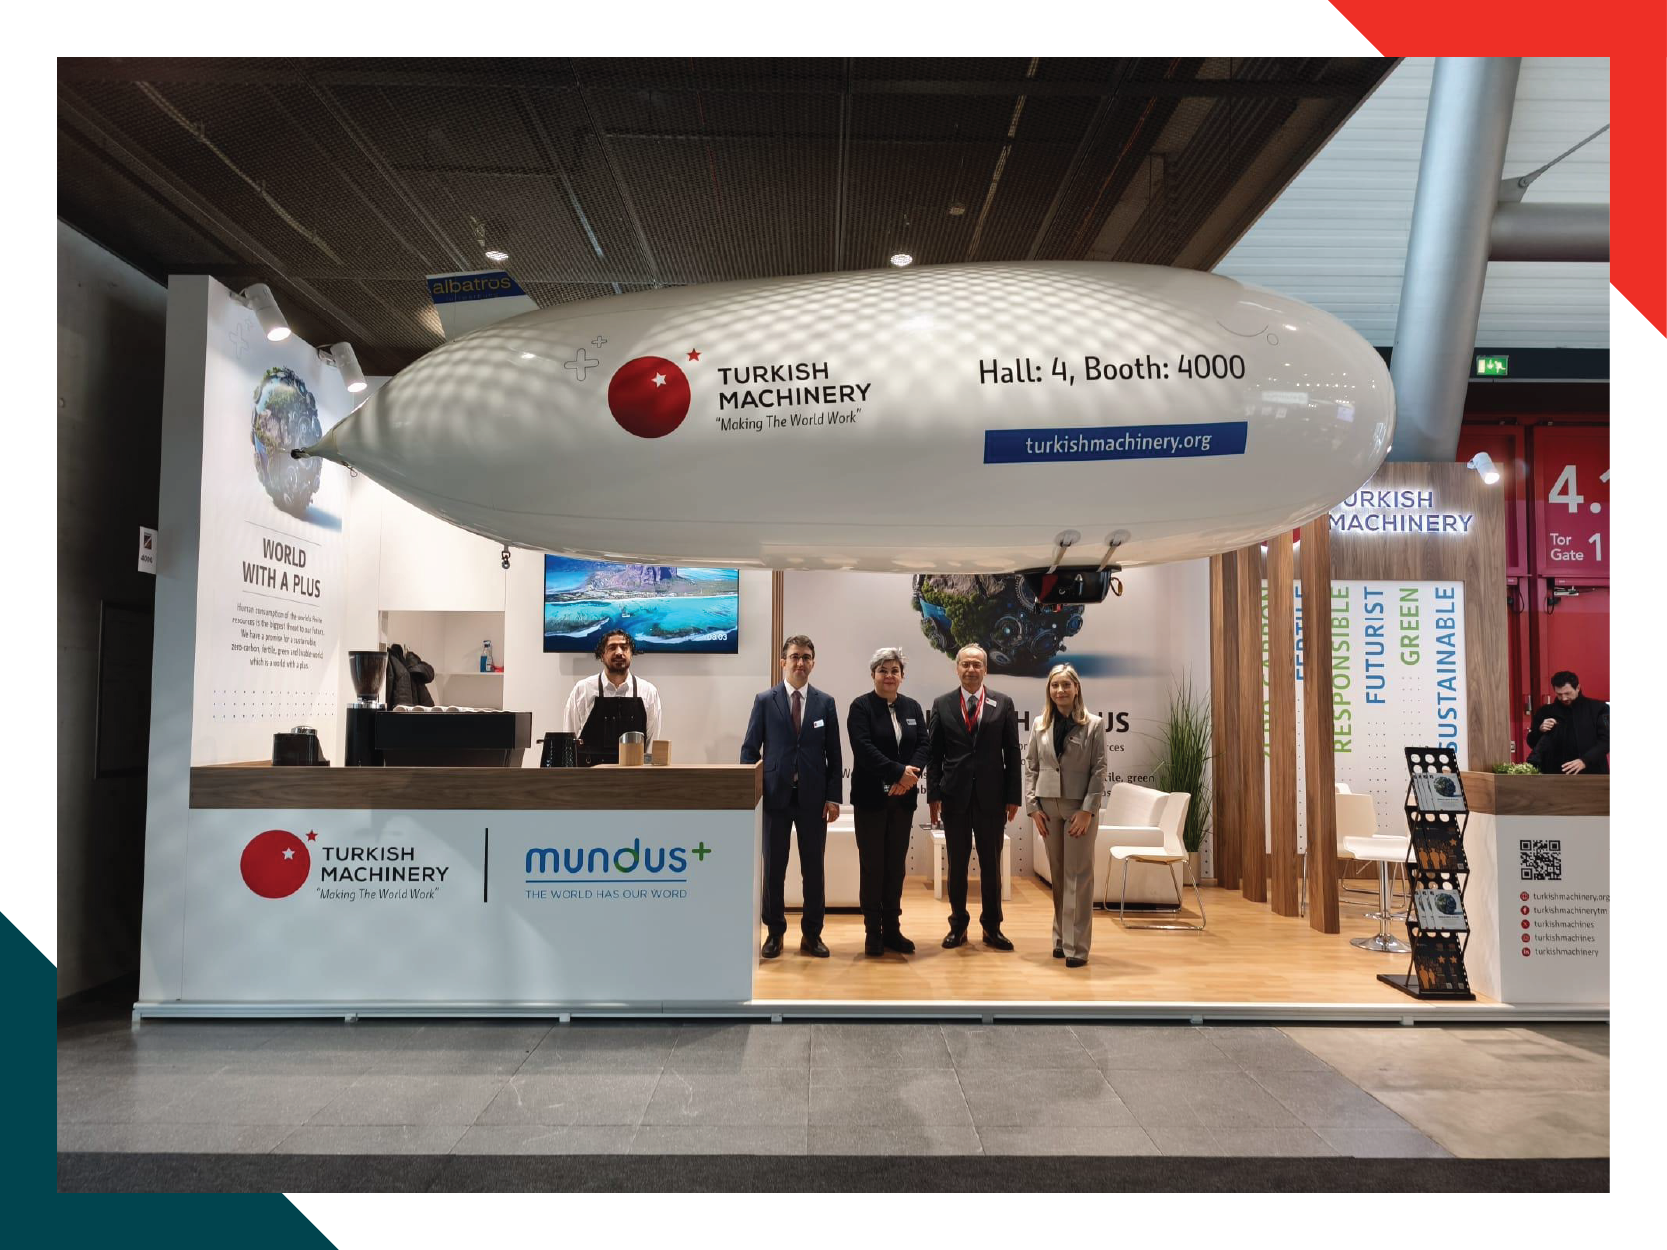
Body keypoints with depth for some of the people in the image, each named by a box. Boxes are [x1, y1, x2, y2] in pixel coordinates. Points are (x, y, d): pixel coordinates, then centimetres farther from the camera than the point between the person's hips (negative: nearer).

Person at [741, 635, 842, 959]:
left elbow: (834, 753, 5)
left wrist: (834, 796, -1)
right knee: (773, 868, 5)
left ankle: (811, 933, 18)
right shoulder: (765, 700, 2)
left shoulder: (826, 702, 5)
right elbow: (750, 749, 2)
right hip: (776, 794, -1)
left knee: (814, 867, 6)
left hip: (813, 797, 1)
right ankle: (774, 932, 19)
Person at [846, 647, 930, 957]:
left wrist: (910, 775, -17)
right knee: (872, 865, 2)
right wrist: (898, 772, -22)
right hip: (871, 797, -4)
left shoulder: (913, 707, 11)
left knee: (896, 865, 8)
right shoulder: (861, 707, -4)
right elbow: (863, 748, -16)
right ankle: (873, 931, 10)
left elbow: (923, 746, 2)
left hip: (903, 798, 4)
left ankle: (892, 929, 17)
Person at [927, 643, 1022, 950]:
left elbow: (1012, 753, 3)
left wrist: (1013, 796, -1)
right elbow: (933, 753, 3)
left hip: (992, 796, 0)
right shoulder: (942, 704, 4)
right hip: (954, 796, 0)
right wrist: (933, 794, -3)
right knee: (956, 864, 8)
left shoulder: (1003, 704, 3)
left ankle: (992, 927, 18)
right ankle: (958, 925, 20)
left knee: (991, 865, 7)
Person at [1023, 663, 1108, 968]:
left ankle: (1076, 946, 0)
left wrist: (1088, 810, -12)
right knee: (1057, 875, 9)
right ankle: (1061, 939, 18)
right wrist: (1033, 806, -1)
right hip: (1048, 806, 3)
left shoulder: (1093, 725, -2)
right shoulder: (1040, 724, 7)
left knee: (1079, 876, -2)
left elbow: (1099, 770, -5)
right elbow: (1031, 767, 8)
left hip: (1080, 806, -3)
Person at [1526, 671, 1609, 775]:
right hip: (1560, 779, 2)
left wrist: (1585, 760, -21)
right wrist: (1540, 730, -10)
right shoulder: (1546, 712, 8)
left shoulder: (1597, 708, 1)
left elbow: (1606, 739, -7)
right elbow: (1532, 743, 13)